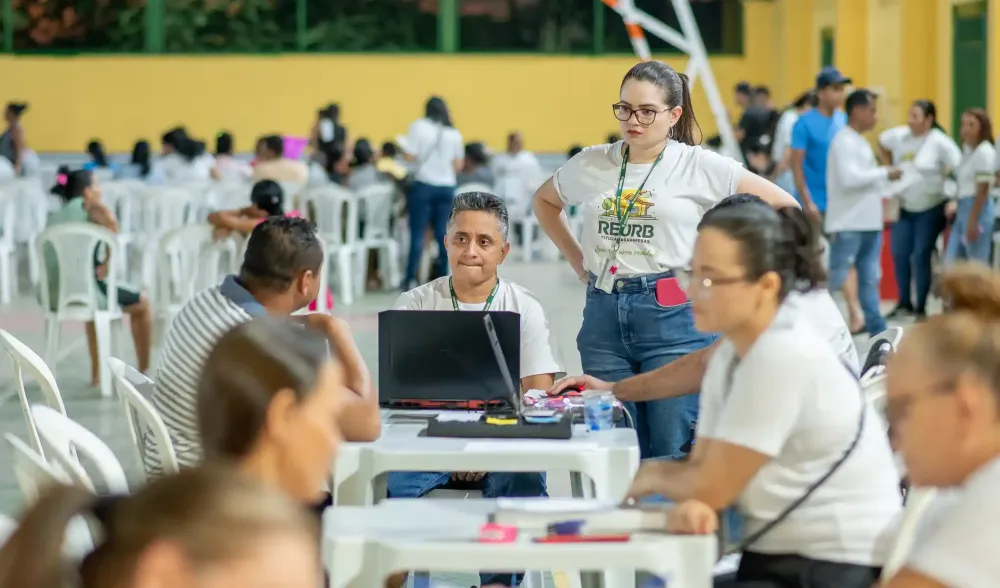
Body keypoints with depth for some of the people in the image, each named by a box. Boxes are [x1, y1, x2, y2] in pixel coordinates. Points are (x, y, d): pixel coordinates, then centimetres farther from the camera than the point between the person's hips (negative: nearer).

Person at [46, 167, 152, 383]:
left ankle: (97, 372, 42)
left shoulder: (54, 217, 14)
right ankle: (144, 371, 26)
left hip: (55, 294, 7)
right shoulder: (90, 208, -5)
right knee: (141, 302, 20)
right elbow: (110, 220, -27)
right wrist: (108, 261, -18)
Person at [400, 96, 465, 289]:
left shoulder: (419, 126, -2)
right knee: (442, 233, 7)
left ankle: (411, 279, -3)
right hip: (447, 186, 3)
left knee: (418, 233, -2)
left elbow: (410, 155, -9)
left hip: (424, 184, -3)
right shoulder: (454, 133, 9)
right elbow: (458, 165, 10)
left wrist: (403, 148, 12)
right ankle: (443, 279, 6)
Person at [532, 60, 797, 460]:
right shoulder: (592, 164, 8)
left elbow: (785, 206, -1)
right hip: (603, 317, 4)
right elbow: (545, 201, 28)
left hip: (673, 318, -4)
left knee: (677, 456, -5)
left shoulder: (701, 167, -2)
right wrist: (577, 260, 16)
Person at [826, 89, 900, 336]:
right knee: (835, 279, -5)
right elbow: (849, 178, -24)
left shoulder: (861, 142, 17)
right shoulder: (844, 141, -12)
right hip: (848, 225, -9)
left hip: (869, 223, 9)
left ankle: (877, 329, 11)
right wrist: (885, 173, -15)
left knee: (870, 278, 9)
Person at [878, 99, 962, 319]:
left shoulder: (939, 142, -15)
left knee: (921, 257, -5)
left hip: (931, 208, -5)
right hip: (904, 207, 5)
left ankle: (921, 308, 5)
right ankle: (904, 303, 20)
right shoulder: (898, 136, 0)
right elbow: (882, 144, 21)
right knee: (899, 255, 5)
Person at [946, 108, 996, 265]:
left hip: (978, 209, -10)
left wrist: (973, 221, -17)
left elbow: (982, 190, -16)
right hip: (963, 208, 10)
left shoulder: (984, 152, -13)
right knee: (951, 263, 8)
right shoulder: (967, 149, 13)